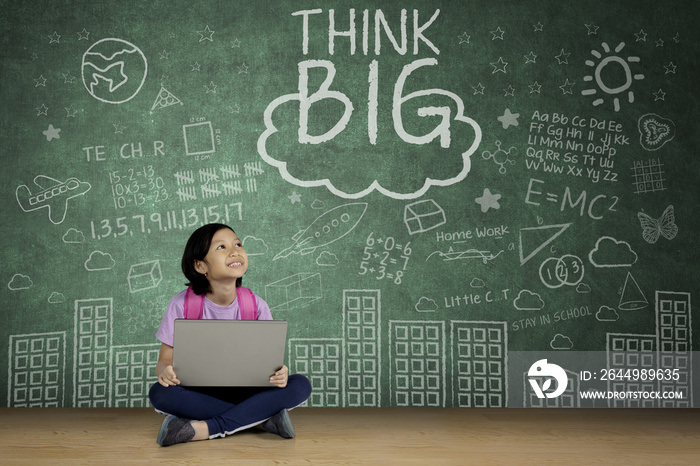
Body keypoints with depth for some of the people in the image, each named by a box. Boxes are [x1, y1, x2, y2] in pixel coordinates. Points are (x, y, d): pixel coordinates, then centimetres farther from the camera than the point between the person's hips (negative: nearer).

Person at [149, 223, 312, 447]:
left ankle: (204, 429, -29)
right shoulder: (182, 305, -6)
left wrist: (279, 373, -24)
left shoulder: (256, 306, -2)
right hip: (199, 393, -1)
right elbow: (165, 361, -2)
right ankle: (263, 419, -25)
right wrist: (165, 371, -27)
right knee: (160, 393, -33)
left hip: (245, 393, 1)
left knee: (301, 385, -24)